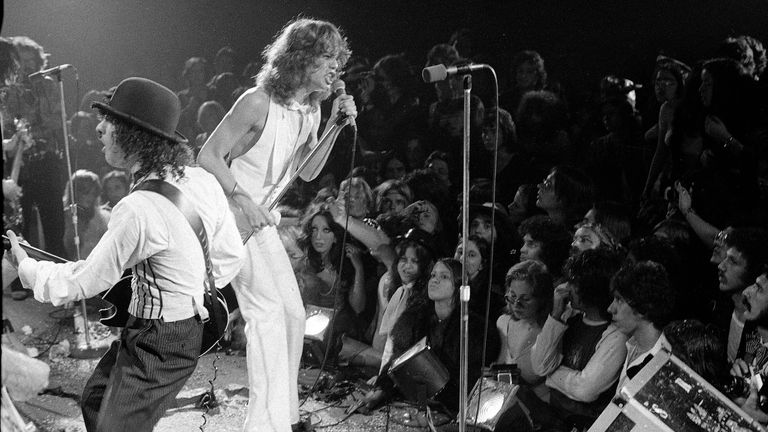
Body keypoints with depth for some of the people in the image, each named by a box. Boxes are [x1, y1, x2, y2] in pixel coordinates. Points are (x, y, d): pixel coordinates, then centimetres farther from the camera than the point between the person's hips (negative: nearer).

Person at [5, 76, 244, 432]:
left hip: (159, 344, -9)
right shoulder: (203, 181, -5)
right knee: (95, 399, 26)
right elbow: (230, 255, 6)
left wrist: (26, 266, 0)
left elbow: (84, 282, -16)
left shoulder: (138, 210, -29)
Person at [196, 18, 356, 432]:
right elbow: (208, 156, -19)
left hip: (261, 219, 9)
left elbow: (307, 172, 10)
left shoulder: (310, 110, 4)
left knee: (292, 312, 8)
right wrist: (244, 201, -28)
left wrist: (335, 127, -3)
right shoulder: (258, 103, -20)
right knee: (266, 310, -16)